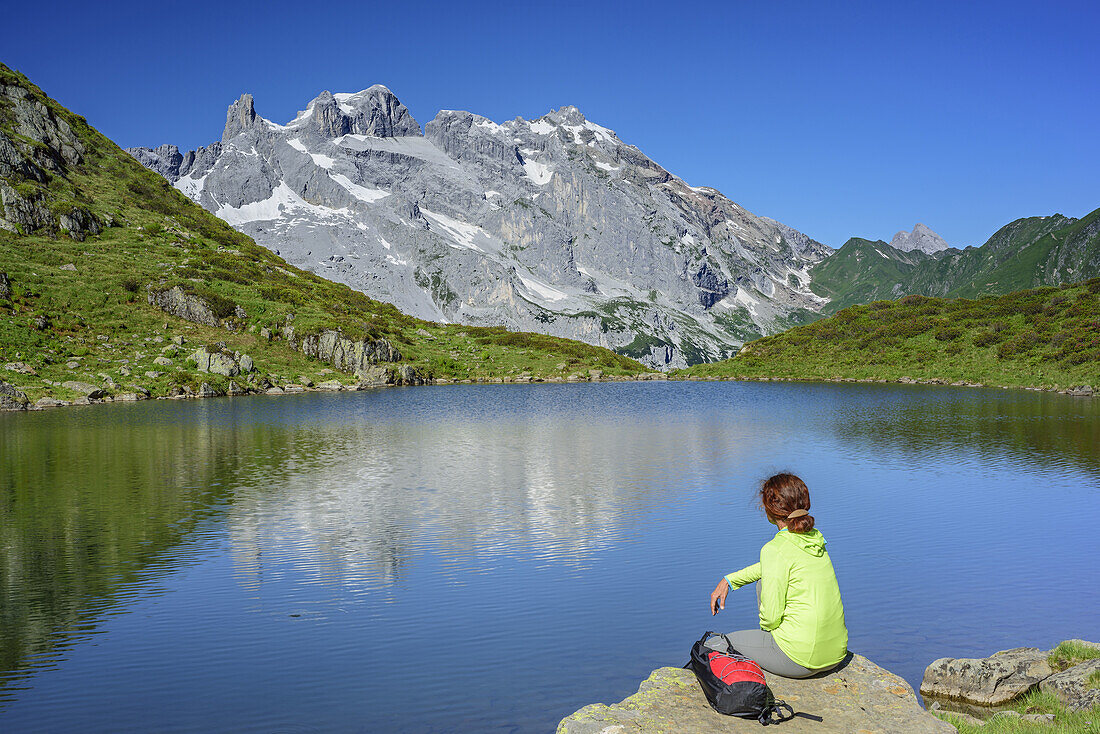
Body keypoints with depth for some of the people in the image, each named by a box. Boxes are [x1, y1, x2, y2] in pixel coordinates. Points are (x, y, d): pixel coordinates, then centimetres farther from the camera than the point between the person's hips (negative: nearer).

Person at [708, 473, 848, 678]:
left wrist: (766, 629, 5)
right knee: (764, 581, 26)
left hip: (800, 658, -8)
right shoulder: (815, 537, 7)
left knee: (711, 647, 8)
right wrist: (729, 580, 21)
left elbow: (771, 615, -18)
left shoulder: (775, 549, -18)